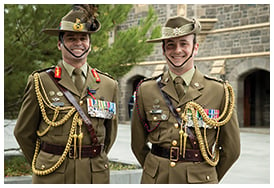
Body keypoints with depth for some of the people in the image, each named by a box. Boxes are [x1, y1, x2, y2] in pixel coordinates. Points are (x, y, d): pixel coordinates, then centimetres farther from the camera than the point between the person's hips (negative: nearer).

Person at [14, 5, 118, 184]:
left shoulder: (109, 85, 6)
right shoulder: (40, 82, -1)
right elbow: (23, 132, 5)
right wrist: (41, 165, 11)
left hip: (96, 175, 2)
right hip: (52, 176, -2)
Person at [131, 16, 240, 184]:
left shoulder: (219, 92, -3)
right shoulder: (146, 90, 1)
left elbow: (231, 149, 4)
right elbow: (138, 144, 9)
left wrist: (208, 178, 9)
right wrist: (156, 172, 10)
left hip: (200, 179, -1)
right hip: (156, 180, 1)